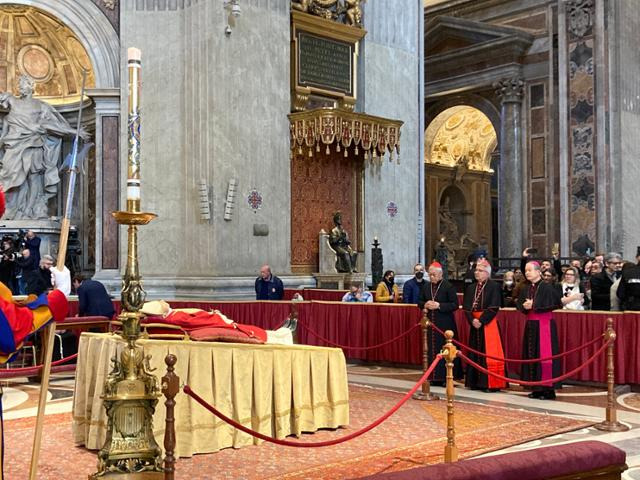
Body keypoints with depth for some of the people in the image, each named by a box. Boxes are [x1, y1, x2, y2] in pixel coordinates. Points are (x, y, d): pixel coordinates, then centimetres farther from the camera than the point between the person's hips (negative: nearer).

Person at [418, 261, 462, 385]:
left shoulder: (449, 287, -7)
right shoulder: (426, 287, 11)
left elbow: (455, 305, -11)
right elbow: (420, 302, 20)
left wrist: (439, 305, -19)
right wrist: (425, 305, -3)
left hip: (445, 325, -5)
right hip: (431, 324, 5)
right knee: (432, 350, 6)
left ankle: (446, 377, 3)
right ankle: (435, 378, 13)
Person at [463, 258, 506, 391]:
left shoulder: (494, 286, -6)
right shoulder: (471, 288, 12)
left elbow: (494, 307, -13)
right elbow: (466, 307, 6)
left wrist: (481, 320, -16)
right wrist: (472, 320, -10)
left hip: (488, 324, -6)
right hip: (474, 324, 6)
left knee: (489, 353, -5)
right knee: (475, 353, 8)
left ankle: (491, 383, 1)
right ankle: (476, 382, 15)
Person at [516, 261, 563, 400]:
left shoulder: (547, 287, -9)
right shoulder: (526, 289, 11)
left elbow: (554, 304, -17)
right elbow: (519, 305, 12)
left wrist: (534, 305, -17)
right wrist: (524, 306, -11)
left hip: (544, 324, -7)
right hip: (530, 325, 7)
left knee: (544, 356, -7)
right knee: (532, 356, 7)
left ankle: (548, 389, -2)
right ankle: (537, 388, 14)